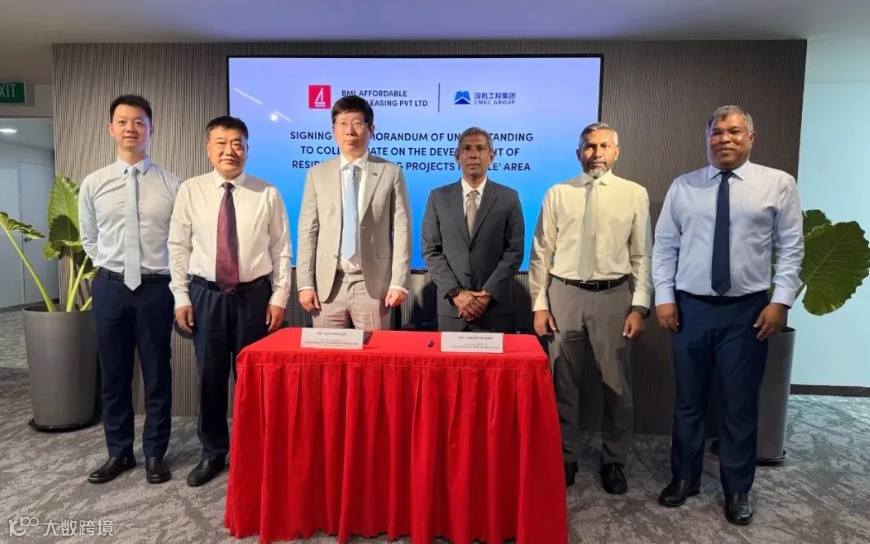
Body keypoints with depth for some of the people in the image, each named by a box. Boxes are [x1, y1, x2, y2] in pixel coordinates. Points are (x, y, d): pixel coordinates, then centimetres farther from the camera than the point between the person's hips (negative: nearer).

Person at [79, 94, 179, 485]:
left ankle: (155, 454, 23)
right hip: (110, 287, 2)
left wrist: (165, 276, 2)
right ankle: (119, 452, 29)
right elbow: (89, 240, 15)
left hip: (155, 288, -2)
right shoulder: (93, 184, 4)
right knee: (113, 375, 12)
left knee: (157, 374, 7)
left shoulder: (171, 185, -3)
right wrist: (111, 269, 10)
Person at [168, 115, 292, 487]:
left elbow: (281, 249, 0)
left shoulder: (267, 194, -2)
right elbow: (178, 247, 4)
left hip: (255, 294, -1)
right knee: (210, 376, 10)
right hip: (206, 294, 1)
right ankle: (212, 453, 29)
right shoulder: (190, 191, 2)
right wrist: (181, 296, 0)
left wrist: (279, 296, -4)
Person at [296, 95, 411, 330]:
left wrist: (399, 282, -7)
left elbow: (401, 230, 0)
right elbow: (307, 231, 5)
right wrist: (305, 283, -1)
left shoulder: (391, 173, 3)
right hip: (328, 284, 2)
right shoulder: (317, 174, 8)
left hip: (373, 283, -1)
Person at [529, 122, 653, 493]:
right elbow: (541, 254, 2)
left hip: (613, 296, 0)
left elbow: (643, 256, 1)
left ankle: (614, 462, 30)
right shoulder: (557, 194, 3)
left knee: (617, 384, 10)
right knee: (562, 383, 11)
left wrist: (639, 306, -6)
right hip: (564, 294, 1)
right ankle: (565, 457, 30)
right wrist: (539, 304, -1)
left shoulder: (635, 194, 3)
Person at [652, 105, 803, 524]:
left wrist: (780, 301, -8)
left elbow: (791, 248, 0)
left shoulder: (778, 184, 1)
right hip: (690, 308, 1)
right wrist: (664, 297, -4)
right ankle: (684, 478, 30)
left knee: (740, 405, 9)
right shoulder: (682, 187, 4)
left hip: (748, 310, -1)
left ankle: (737, 491, 28)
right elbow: (664, 246, 3)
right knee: (688, 400, 12)